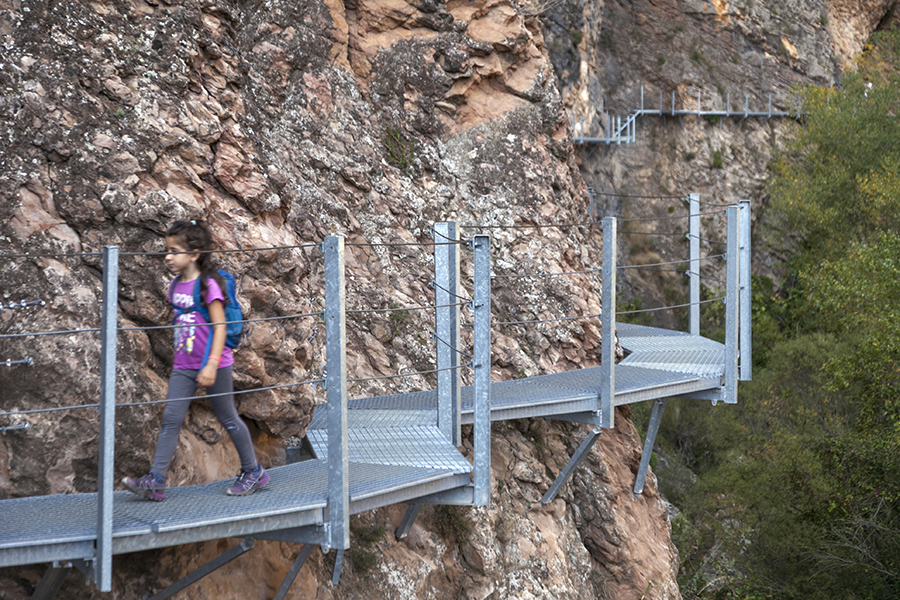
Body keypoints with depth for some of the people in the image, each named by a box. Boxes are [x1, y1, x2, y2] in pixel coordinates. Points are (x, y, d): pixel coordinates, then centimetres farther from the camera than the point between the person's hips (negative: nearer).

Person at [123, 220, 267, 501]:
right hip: (183, 367, 6)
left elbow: (220, 327, -18)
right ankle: (155, 480, -6)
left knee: (227, 418, 6)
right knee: (170, 419, -3)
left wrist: (212, 365, -25)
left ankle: (253, 471, 23)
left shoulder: (208, 285, -14)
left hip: (214, 365, -6)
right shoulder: (175, 286, 8)